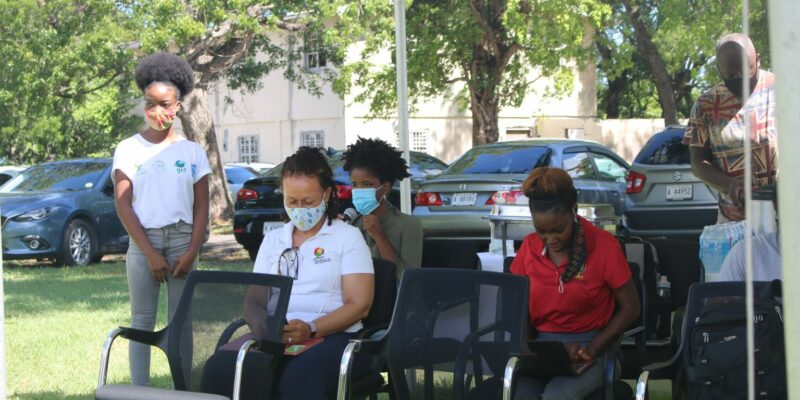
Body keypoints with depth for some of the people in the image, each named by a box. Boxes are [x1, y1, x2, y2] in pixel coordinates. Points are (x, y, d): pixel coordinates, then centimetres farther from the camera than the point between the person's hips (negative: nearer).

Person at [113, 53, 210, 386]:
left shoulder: (193, 152, 7)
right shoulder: (128, 150, 3)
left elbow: (202, 208, 7)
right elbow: (123, 205, -2)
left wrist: (191, 252, -6)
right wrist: (150, 253, -9)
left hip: (182, 239, 1)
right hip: (143, 240, -1)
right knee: (142, 322, -1)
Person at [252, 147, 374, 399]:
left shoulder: (348, 237, 8)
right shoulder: (272, 240, 22)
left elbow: (359, 305, -1)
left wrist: (311, 329, -18)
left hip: (331, 335, -3)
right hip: (275, 336, 4)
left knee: (299, 377, -41)